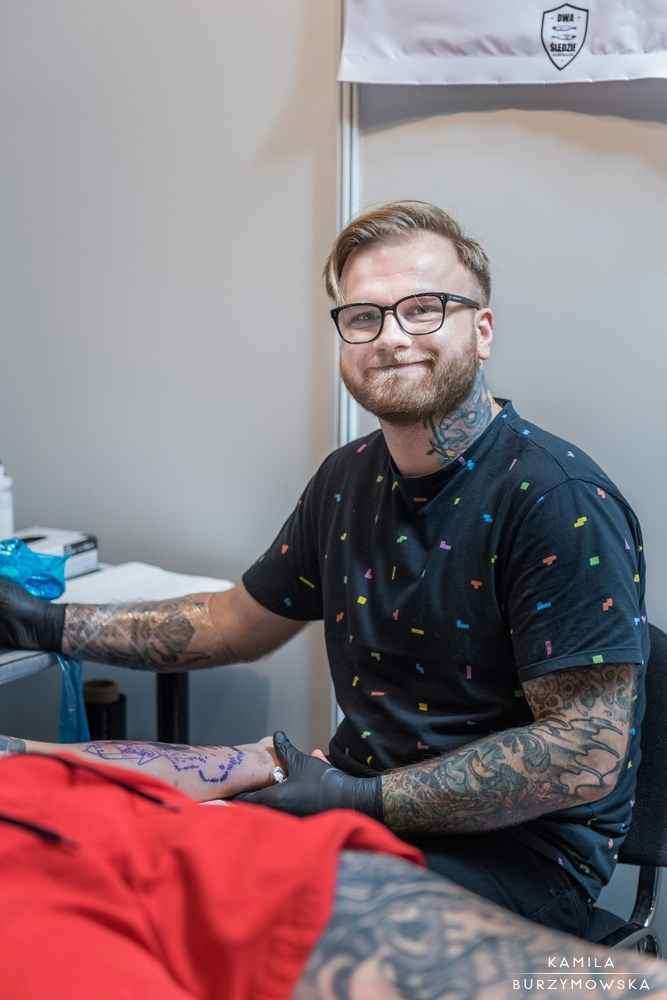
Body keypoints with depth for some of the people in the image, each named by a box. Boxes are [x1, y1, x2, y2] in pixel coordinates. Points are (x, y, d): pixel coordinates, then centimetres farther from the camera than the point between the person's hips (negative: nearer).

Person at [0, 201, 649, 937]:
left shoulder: (561, 502, -19)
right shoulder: (348, 481, 5)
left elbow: (586, 756, -22)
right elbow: (238, 622, 18)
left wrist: (366, 800, -24)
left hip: (516, 847, -6)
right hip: (360, 800, 6)